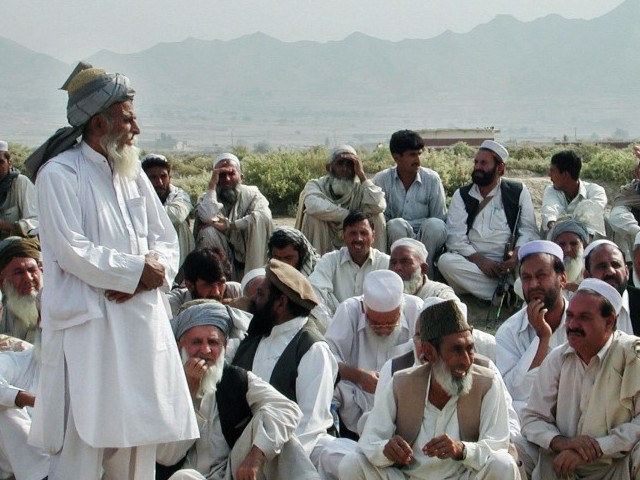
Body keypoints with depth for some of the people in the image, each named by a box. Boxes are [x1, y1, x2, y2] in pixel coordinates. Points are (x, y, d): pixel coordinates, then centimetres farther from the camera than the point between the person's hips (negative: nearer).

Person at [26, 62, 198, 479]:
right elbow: (71, 251, -15)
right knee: (81, 446, -6)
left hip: (141, 323, 6)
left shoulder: (133, 173, 14)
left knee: (139, 440, 9)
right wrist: (137, 269, -10)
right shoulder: (60, 174, -6)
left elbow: (167, 240, 11)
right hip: (87, 326, -6)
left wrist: (143, 279, -9)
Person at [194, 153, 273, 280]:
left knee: (260, 220, -23)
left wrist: (228, 225, -23)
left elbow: (264, 216, -22)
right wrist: (212, 184, -15)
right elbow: (208, 218, -23)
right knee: (208, 232, -26)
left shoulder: (251, 194, 1)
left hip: (249, 254, 0)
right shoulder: (208, 198, 2)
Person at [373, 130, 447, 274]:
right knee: (396, 225, -33)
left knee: (435, 225, -31)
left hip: (426, 240, 1)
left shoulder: (432, 179, 0)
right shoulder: (382, 180, -2)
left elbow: (441, 218, -2)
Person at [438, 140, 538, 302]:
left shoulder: (518, 192, 9)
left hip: (507, 263, -2)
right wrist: (480, 260, -15)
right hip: (472, 262, 2)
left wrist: (517, 254, -18)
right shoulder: (461, 195, 11)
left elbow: (528, 230, 3)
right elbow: (455, 237, 0)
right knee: (446, 261, -32)